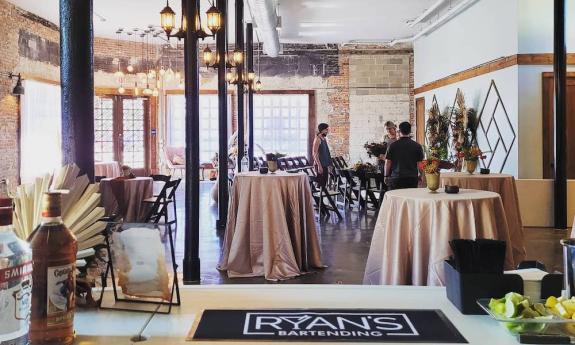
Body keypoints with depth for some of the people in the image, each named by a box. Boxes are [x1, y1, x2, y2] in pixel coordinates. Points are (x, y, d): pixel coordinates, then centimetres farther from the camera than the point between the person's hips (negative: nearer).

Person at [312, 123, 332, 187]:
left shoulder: (324, 139, 16)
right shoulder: (317, 139, -11)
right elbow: (314, 153, -18)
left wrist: (328, 165, 19)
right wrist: (319, 165, -23)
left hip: (325, 165, 9)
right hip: (320, 165, -9)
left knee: (324, 183, 9)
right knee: (320, 184, -10)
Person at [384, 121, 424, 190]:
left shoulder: (393, 145, -1)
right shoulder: (417, 146, 1)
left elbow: (388, 162, 1)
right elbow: (419, 163, 4)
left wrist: (386, 176, 12)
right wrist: (420, 175, 20)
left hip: (396, 178, -1)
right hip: (412, 178, 1)